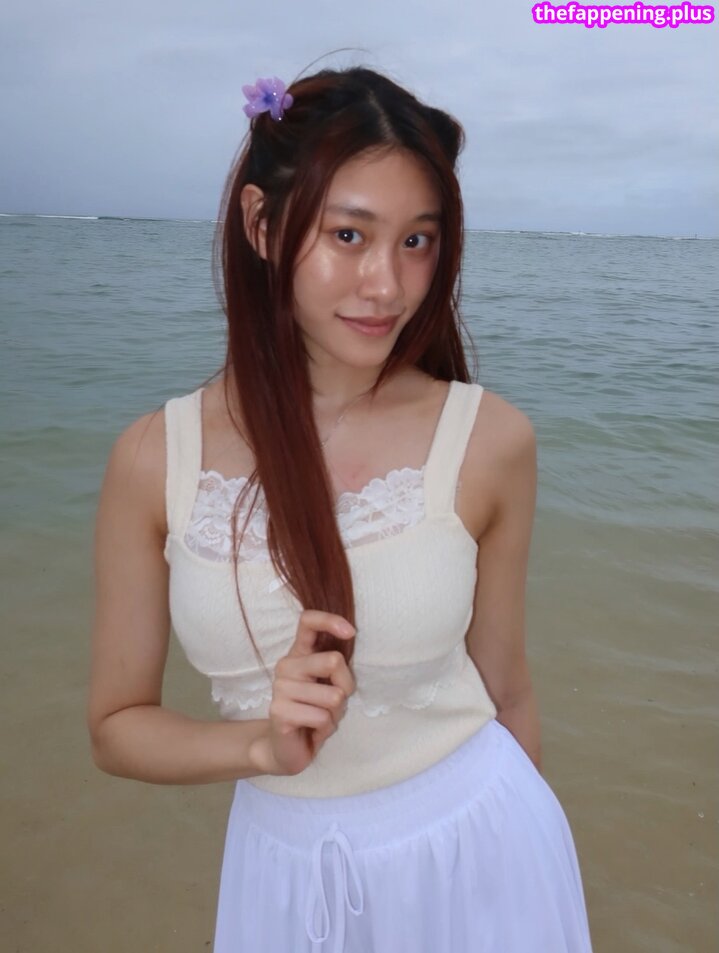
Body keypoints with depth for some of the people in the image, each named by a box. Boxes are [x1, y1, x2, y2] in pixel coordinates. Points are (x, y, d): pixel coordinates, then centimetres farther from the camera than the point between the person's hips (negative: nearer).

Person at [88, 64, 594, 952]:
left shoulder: (490, 440, -15)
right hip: (282, 875, 1)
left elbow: (505, 694, -3)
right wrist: (264, 744, -22)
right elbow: (116, 725, -4)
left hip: (475, 858, 0)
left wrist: (532, 857, 10)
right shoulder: (153, 459, -14)